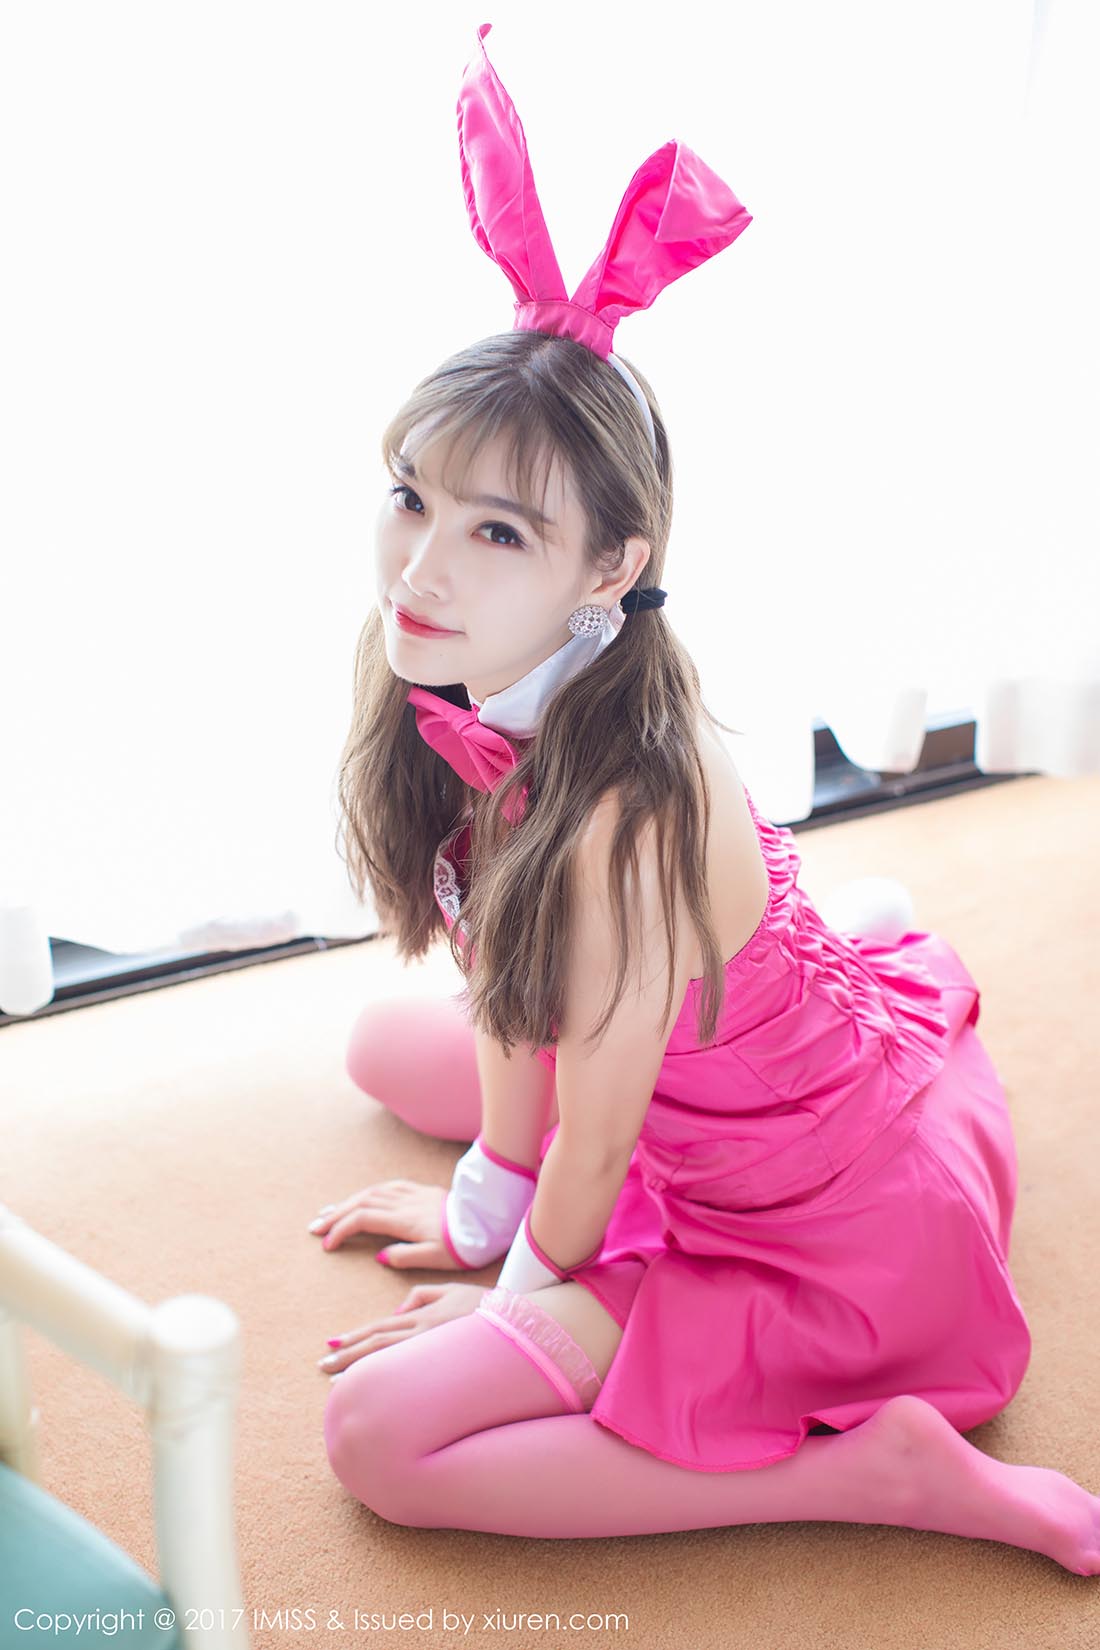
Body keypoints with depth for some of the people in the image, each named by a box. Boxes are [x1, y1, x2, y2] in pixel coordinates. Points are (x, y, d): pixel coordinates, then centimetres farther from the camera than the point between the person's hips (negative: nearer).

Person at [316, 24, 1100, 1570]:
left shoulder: (623, 814, -36)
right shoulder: (459, 698, -12)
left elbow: (594, 1140, -21)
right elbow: (512, 973, 1)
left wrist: (521, 1291, -2)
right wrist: (485, 1200, 11)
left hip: (820, 1232, -7)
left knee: (377, 1433, -13)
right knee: (384, 1042, 29)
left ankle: (878, 1464, -8)